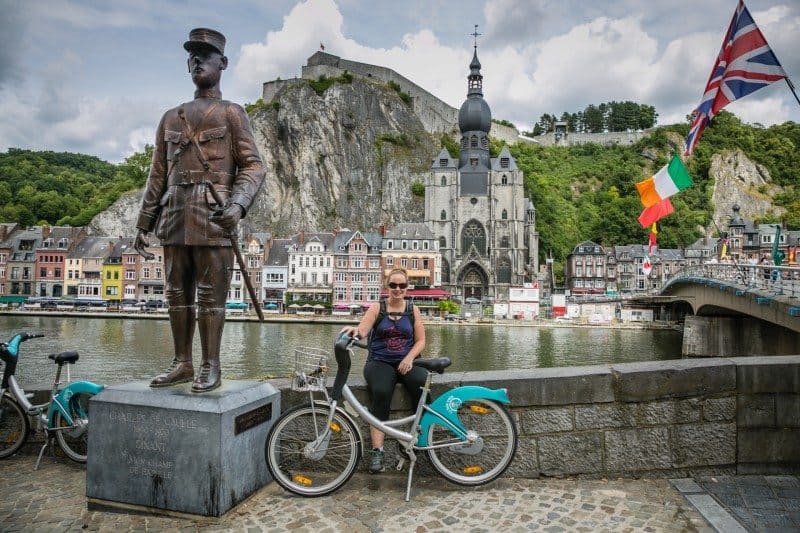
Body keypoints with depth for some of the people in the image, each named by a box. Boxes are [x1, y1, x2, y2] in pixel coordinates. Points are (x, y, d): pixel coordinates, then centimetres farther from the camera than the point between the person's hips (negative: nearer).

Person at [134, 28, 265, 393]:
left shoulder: (231, 113, 6)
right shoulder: (170, 118, 21)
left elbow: (253, 166, -3)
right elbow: (158, 175, 19)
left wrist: (238, 203, -21)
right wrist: (144, 224, 14)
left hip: (213, 218, -5)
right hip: (175, 219, 5)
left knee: (211, 295, -2)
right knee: (177, 293, 7)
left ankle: (210, 367, 6)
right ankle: (181, 363, 17)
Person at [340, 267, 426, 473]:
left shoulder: (413, 310, 11)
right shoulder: (377, 307, 6)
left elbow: (420, 341, 8)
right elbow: (363, 330, -10)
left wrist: (409, 358, -10)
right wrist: (354, 330, -34)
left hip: (406, 362, 2)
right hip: (380, 362, -1)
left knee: (423, 383, -31)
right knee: (381, 394, -31)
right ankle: (377, 451, -28)